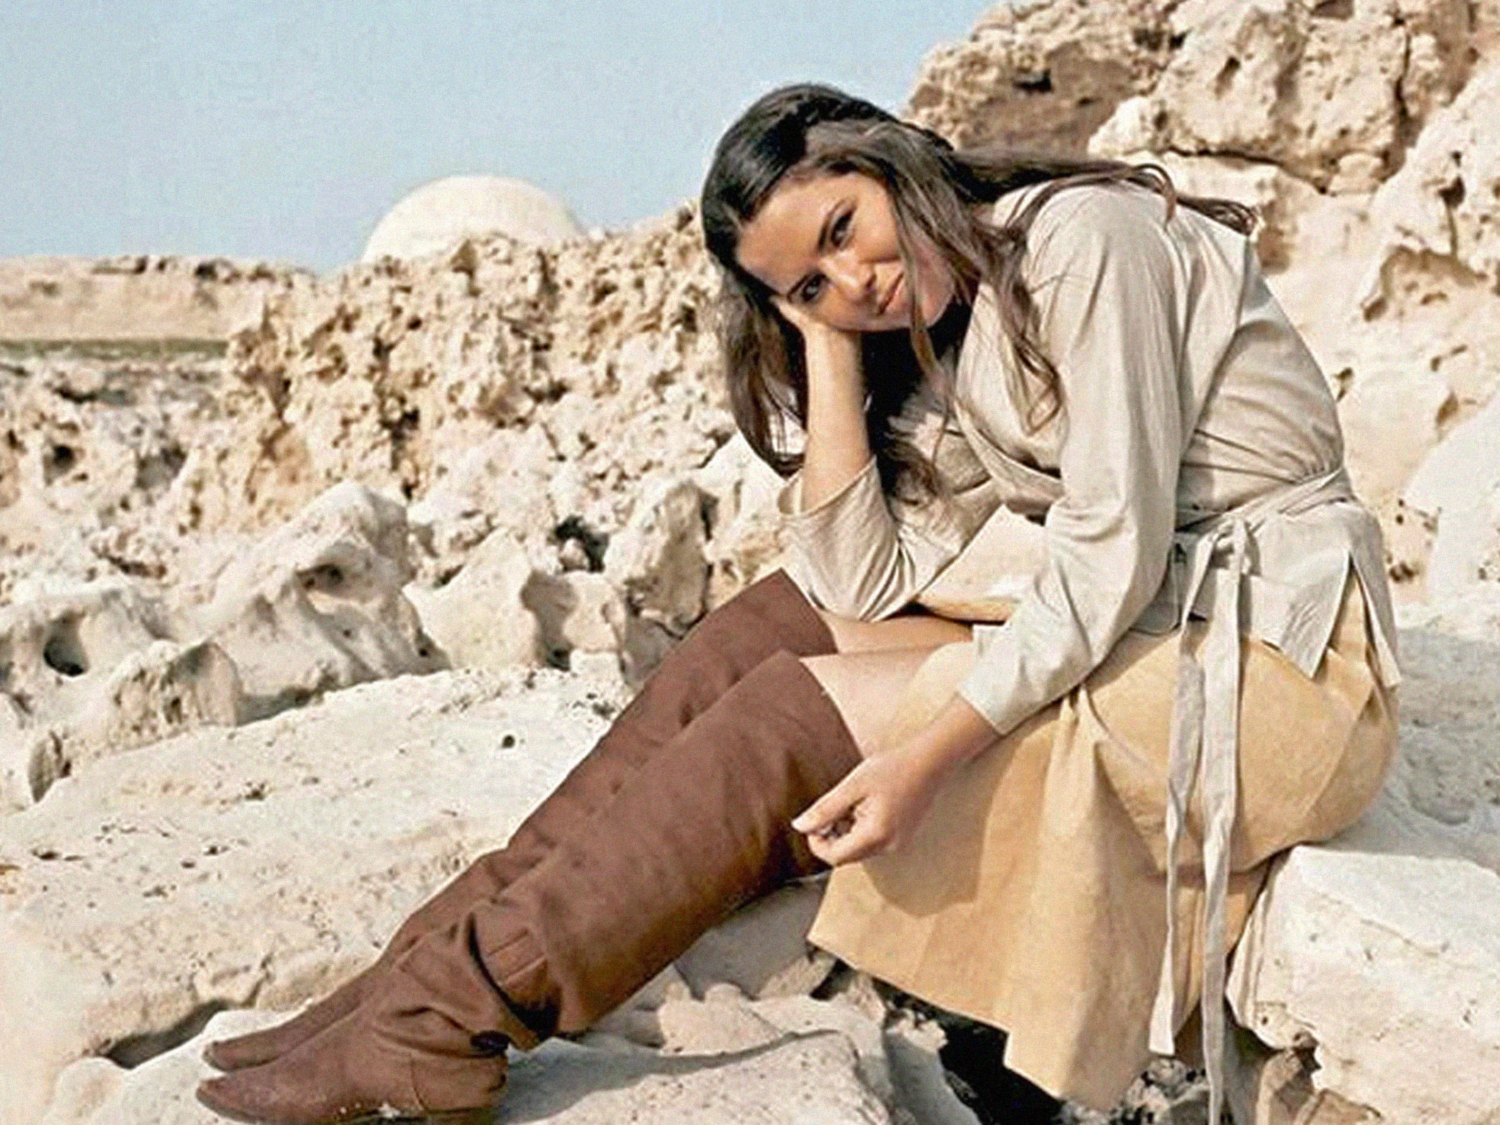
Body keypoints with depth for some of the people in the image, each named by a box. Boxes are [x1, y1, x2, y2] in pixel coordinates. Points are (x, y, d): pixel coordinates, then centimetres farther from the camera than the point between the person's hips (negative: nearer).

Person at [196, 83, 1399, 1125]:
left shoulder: (1082, 236, -13)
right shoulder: (929, 349, 11)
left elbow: (1115, 550, -19)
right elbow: (860, 589, -2)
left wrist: (928, 753, -25)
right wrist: (828, 346, -4)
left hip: (1275, 654, -7)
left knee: (793, 715, -18)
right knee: (765, 627, -5)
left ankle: (456, 1011, -10)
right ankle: (459, 949, -6)